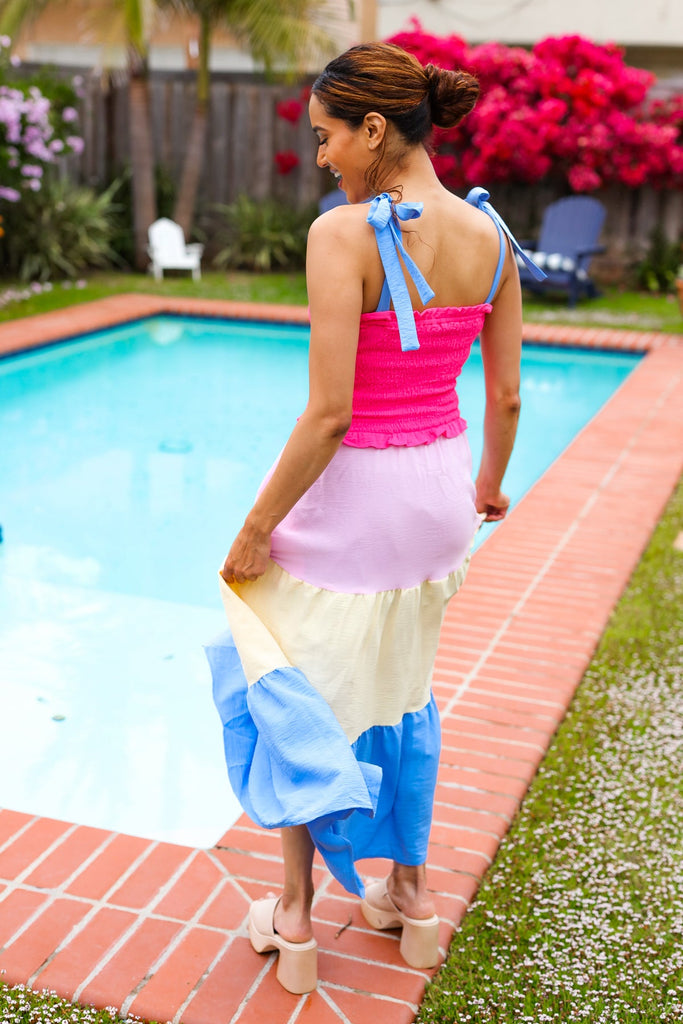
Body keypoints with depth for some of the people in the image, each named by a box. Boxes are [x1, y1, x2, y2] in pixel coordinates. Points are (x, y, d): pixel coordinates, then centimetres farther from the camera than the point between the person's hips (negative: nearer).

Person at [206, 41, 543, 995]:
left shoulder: (345, 233, -20)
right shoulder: (490, 234, 0)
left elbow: (329, 413, -23)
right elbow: (506, 395, 6)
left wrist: (256, 528, -13)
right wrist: (489, 483, 24)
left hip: (354, 490, -6)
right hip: (439, 486, 6)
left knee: (303, 700, 13)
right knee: (403, 695, 23)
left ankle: (296, 922, 27)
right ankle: (411, 895, 37)